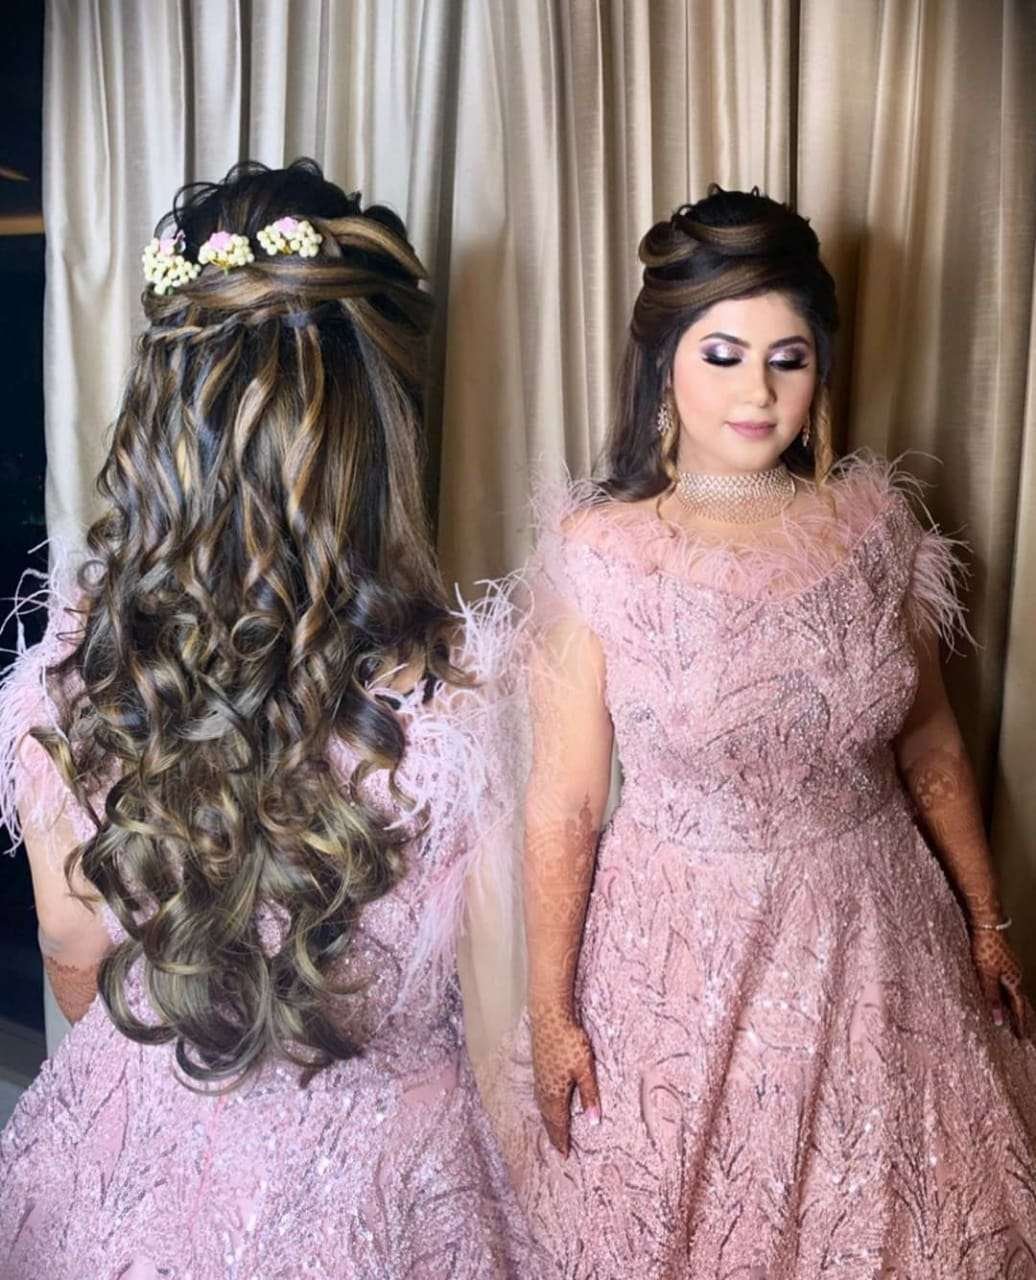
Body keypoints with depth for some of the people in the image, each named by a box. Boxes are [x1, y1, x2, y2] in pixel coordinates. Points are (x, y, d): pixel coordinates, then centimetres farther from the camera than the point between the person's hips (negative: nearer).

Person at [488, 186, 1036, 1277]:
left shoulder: (877, 519, -5)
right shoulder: (600, 551, -14)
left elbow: (930, 745, 5)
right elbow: (563, 801, -10)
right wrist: (548, 1011, -5)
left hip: (872, 938, 3)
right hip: (680, 950, -2)